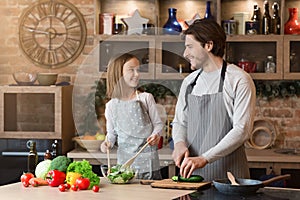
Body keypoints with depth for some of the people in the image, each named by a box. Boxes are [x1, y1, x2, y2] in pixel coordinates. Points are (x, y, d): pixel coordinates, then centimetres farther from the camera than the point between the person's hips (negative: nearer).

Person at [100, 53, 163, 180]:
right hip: (125, 160, 1)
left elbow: (158, 123, 3)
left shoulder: (146, 98, 0)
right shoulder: (111, 106, 5)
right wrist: (108, 142, -6)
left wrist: (156, 135, -16)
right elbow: (112, 133, 14)